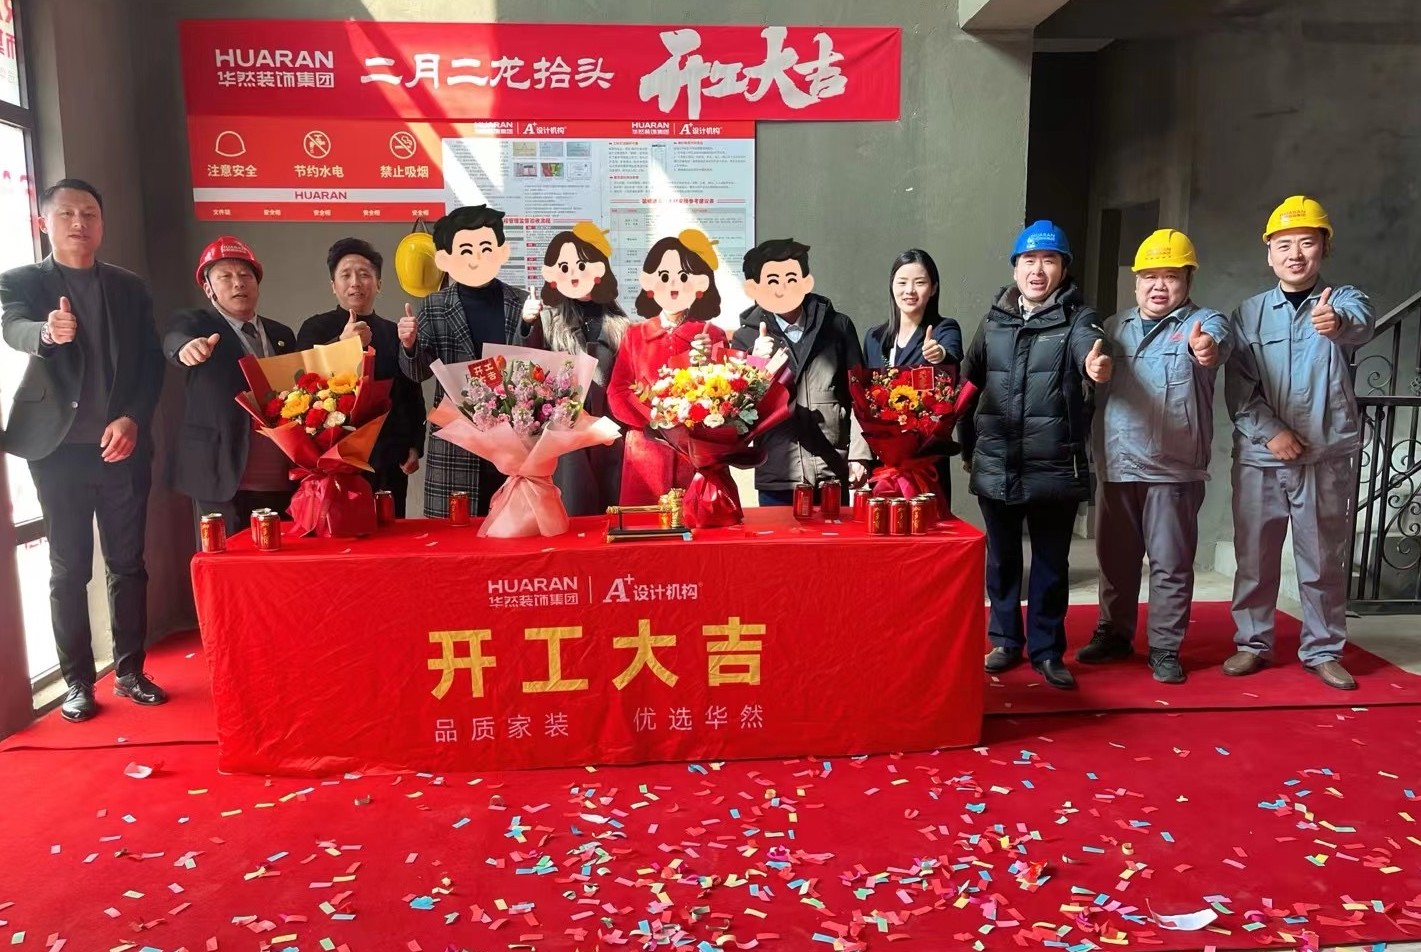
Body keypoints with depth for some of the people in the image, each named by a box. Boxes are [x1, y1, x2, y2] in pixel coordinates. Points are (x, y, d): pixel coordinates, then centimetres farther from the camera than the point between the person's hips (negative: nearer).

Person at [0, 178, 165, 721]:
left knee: (128, 564, 6)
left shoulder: (130, 289, 10)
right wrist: (48, 332, -42)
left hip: (122, 445, 2)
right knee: (69, 570, 4)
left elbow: (151, 365, 6)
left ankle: (130, 671, 17)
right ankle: (78, 681, 13)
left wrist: (132, 420, -10)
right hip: (57, 447, -2)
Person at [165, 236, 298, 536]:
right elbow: (173, 340, -19)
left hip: (283, 482, 4)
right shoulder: (195, 324, 3)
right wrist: (187, 346, -44)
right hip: (224, 481, -4)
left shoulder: (281, 334, 16)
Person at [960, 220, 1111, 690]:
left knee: (1052, 562, 7)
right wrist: (969, 445, 12)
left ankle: (1047, 650, 21)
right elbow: (969, 381, 13)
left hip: (1055, 467, -2)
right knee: (1001, 558, 13)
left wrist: (1095, 363, -48)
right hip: (995, 465, 3)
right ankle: (1005, 641, 28)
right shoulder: (994, 320, 9)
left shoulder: (1077, 317, -1)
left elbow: (1088, 347, -24)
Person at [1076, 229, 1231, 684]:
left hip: (1174, 471, -4)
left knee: (1171, 564, 4)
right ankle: (1114, 634, 28)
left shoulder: (1204, 322, -2)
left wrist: (1207, 348, -48)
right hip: (1116, 467, 4)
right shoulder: (1115, 326, 13)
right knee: (1115, 558, 14)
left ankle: (1165, 648, 15)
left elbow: (1215, 342, -26)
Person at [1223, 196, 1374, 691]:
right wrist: (1269, 431, -14)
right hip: (1259, 458, 1)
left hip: (1327, 458, -1)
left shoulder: (1343, 301, 1)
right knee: (1254, 559, 7)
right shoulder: (1248, 314, 5)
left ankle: (1323, 650, 22)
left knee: (1324, 562, 8)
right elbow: (1238, 387, 0)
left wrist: (1338, 322, -48)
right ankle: (1252, 643, 21)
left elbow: (1361, 322, -25)